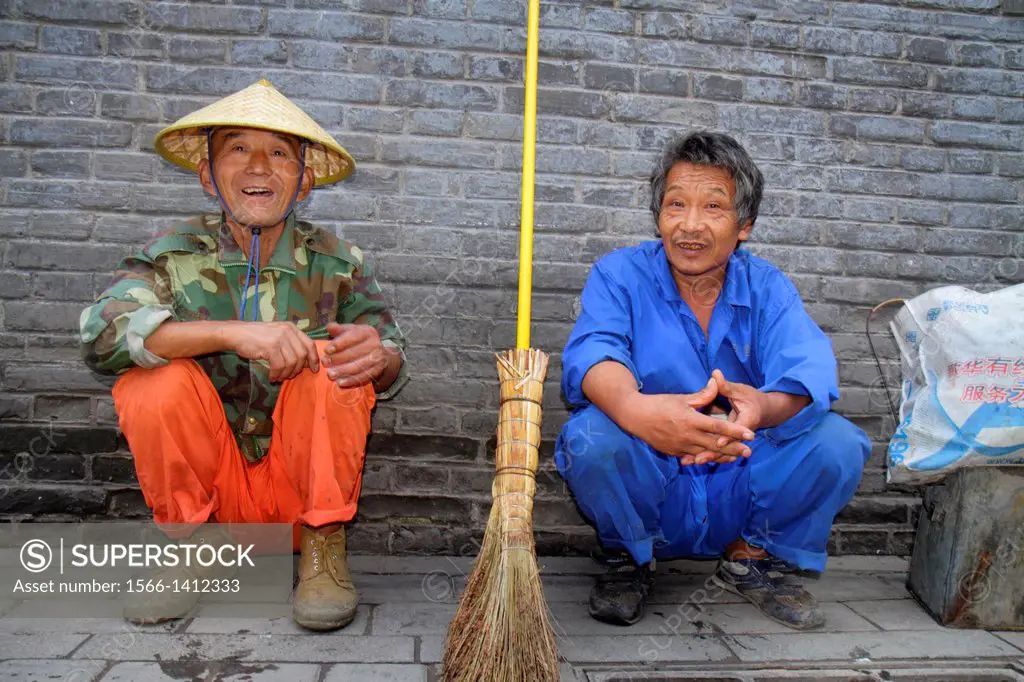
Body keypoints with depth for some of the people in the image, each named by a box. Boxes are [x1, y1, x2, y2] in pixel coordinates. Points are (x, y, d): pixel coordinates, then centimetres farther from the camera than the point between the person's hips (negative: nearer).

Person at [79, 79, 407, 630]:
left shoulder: (337, 263, -7)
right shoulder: (177, 253, -7)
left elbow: (390, 369, -6)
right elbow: (100, 329, -24)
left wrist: (380, 356, -33)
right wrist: (231, 333, -37)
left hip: (304, 476, 0)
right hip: (214, 476, 1)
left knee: (332, 361, -25)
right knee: (152, 378, -24)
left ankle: (322, 545, -11)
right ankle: (195, 543, -2)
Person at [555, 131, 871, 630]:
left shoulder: (767, 287, 0)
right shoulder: (620, 274, -7)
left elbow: (809, 368, -18)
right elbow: (592, 351, -27)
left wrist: (764, 406, -44)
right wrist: (635, 409, -51)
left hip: (741, 492, 3)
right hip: (648, 493, -2)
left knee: (839, 442, -20)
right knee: (591, 435, -32)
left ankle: (753, 557, 7)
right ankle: (629, 560, 0)